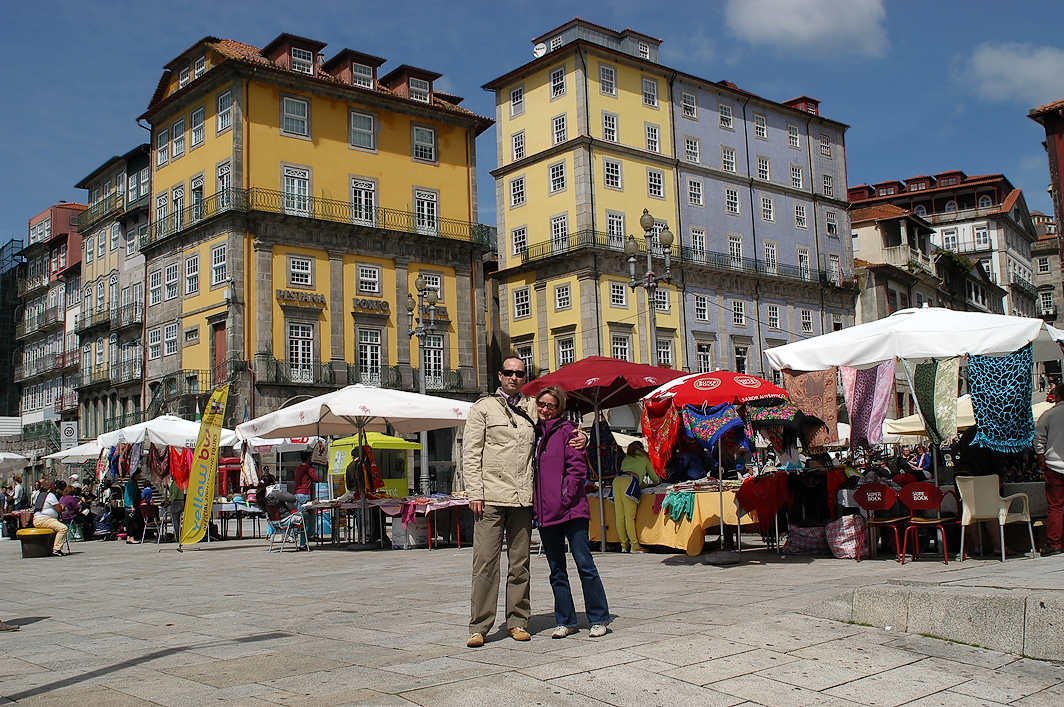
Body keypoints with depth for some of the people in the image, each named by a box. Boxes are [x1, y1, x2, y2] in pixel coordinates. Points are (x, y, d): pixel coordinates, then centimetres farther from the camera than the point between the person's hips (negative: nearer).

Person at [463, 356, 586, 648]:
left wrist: (581, 438, 3)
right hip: (491, 497, -3)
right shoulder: (483, 408, 7)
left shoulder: (533, 408, 15)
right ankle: (479, 627, 2)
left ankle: (518, 622, 17)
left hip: (523, 498, 3)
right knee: (485, 561, -4)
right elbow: (470, 453, 2)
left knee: (520, 563, 8)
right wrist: (474, 493, -8)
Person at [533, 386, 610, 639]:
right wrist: (535, 501, 8)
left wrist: (565, 496, -15)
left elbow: (578, 467, -8)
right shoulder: (534, 433, 14)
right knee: (557, 570, 10)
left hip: (571, 510, -6)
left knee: (584, 563, -3)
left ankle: (599, 618, 8)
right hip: (546, 512, 6)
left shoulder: (566, 430, -2)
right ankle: (565, 621, 18)